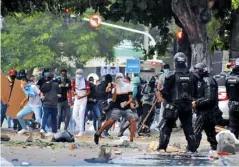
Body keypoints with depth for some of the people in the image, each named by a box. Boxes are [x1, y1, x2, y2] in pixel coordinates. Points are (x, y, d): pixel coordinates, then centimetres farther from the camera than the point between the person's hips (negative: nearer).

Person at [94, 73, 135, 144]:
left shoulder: (128, 86, 4)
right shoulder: (115, 88, 3)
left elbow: (130, 99, 1)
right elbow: (114, 100, -8)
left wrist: (126, 103, -19)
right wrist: (115, 90, -17)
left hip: (126, 108, 2)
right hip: (117, 108, -2)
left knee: (132, 120, -16)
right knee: (111, 121, -16)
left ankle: (131, 140, -12)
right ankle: (98, 133, -6)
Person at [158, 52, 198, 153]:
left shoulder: (172, 76, -11)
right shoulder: (192, 77, 1)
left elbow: (165, 92, -8)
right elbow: (195, 93, 8)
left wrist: (168, 99, 11)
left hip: (174, 106, -3)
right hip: (187, 106, 3)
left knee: (166, 127, 5)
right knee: (188, 127, 13)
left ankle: (162, 147, 0)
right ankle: (192, 147, 11)